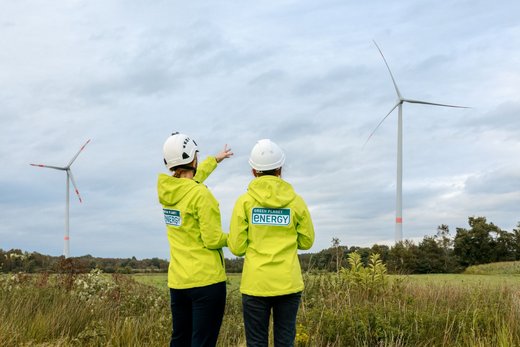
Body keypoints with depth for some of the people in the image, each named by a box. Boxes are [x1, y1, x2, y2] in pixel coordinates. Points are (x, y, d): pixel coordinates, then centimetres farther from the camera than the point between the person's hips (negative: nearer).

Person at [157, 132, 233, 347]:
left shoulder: (165, 190, 5)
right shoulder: (201, 195, -16)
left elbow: (191, 179, 26)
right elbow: (213, 240, -18)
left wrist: (216, 159, 41)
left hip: (177, 281, 7)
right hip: (207, 280, -7)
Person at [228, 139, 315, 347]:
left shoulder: (245, 201, -3)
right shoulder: (295, 201, 0)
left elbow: (236, 247, -3)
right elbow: (306, 242, 8)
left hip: (255, 284, -1)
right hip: (288, 283, 1)